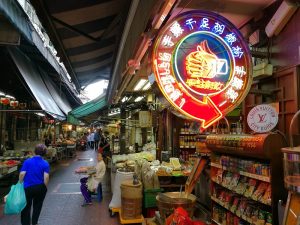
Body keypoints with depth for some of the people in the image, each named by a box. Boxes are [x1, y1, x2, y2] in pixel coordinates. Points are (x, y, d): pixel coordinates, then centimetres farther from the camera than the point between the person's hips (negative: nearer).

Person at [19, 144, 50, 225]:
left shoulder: (27, 161, -8)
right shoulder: (45, 163, -8)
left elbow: (22, 174, -13)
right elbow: (46, 177, -15)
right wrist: (45, 187, -1)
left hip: (28, 188, -1)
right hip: (40, 188, 1)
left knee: (26, 207, 13)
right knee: (37, 206, 19)